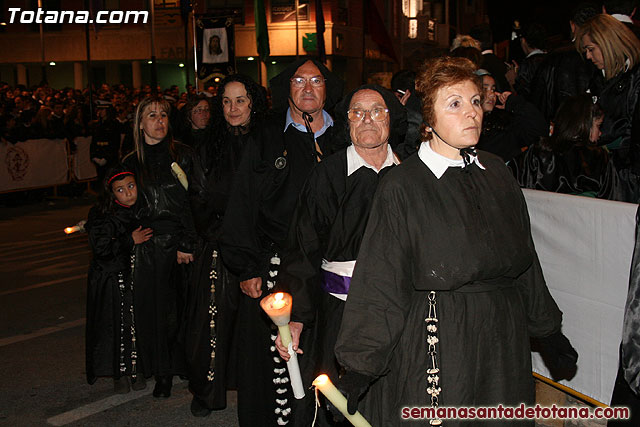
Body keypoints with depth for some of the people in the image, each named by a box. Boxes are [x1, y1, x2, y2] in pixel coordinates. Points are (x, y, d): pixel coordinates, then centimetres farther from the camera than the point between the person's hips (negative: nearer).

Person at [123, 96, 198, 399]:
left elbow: (193, 203, -4)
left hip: (180, 242, -2)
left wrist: (186, 244, -11)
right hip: (149, 246, 2)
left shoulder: (182, 155, 1)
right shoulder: (132, 163, 9)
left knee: (181, 304, 0)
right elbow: (130, 208, 12)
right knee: (155, 307, 3)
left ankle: (185, 364, 17)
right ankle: (162, 373, 14)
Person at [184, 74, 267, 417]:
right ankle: (206, 391, 17)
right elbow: (198, 200, 7)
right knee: (215, 318, 1)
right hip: (218, 249, 1)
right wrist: (220, 235, -6)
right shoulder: (208, 148, 7)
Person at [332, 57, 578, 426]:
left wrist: (549, 331, 17)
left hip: (504, 340, 5)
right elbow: (380, 283, -13)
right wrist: (360, 366, -16)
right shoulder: (401, 187, -12)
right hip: (433, 343, -5)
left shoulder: (497, 173, 5)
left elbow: (524, 258, 13)